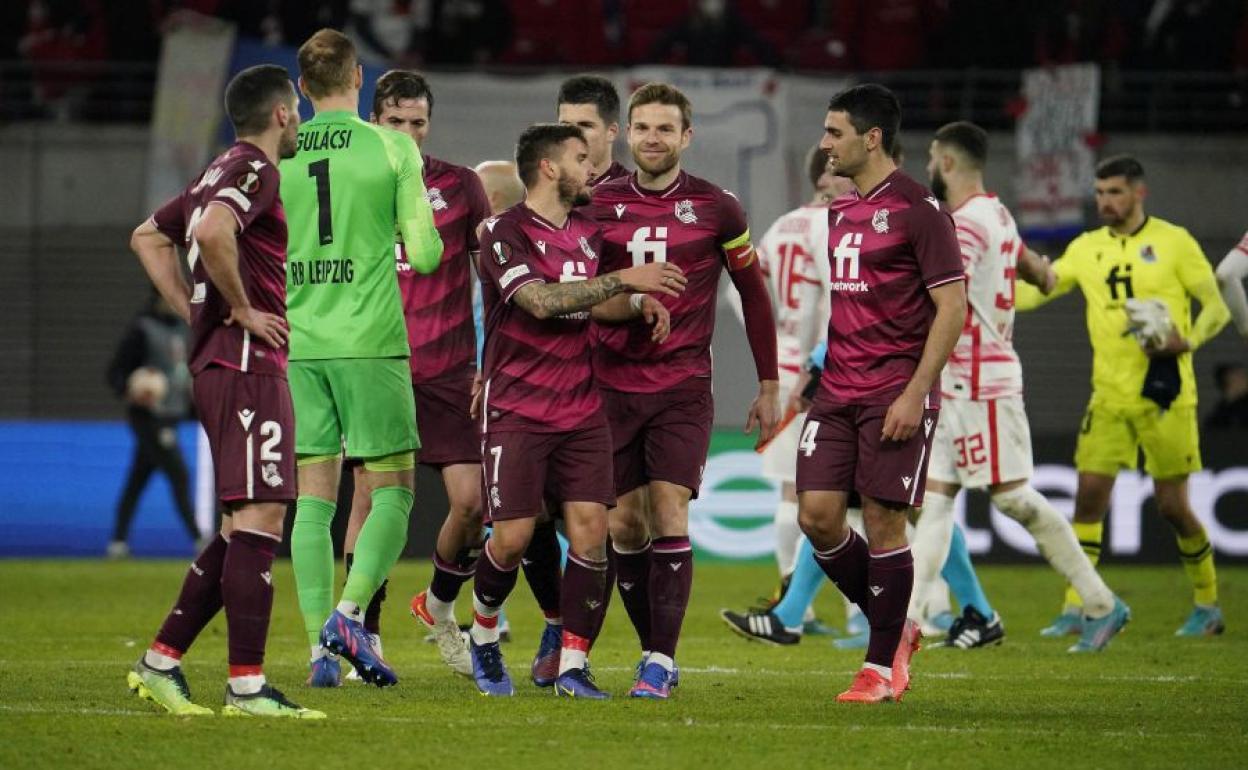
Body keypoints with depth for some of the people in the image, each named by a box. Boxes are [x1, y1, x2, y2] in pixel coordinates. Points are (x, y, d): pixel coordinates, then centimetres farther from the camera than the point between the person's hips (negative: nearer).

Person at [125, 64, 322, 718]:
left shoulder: (221, 173, 19)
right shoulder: (253, 170, -10)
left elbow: (148, 237, 30)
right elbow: (213, 232, -31)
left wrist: (193, 310, 20)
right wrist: (240, 308, -18)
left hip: (217, 364, 10)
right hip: (247, 366, -10)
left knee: (242, 529, 12)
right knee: (258, 522, -10)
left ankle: (161, 662, 12)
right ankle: (246, 684, -11)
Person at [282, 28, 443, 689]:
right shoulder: (393, 149, -3)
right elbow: (425, 256, -5)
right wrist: (421, 243, 18)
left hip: (296, 345, 3)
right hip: (371, 341, -3)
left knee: (314, 496, 6)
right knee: (392, 491, 5)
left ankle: (320, 645, 0)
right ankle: (349, 614, -14)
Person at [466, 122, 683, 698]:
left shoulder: (588, 232, 12)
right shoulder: (505, 233, -9)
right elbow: (540, 302, -23)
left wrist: (641, 305, 6)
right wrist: (625, 279, -23)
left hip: (582, 409, 6)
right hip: (517, 409, -5)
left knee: (590, 529, -7)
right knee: (512, 537, -7)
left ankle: (573, 666, -2)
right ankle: (483, 635, 21)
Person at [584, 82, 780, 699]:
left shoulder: (716, 209, 0)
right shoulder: (599, 204, 4)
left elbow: (753, 294, 10)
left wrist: (768, 386, 10)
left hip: (684, 386, -2)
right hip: (612, 385, 2)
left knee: (668, 510, -14)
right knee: (624, 524, 1)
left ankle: (661, 661, -12)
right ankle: (653, 646, 15)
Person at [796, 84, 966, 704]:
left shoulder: (918, 210, -10)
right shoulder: (839, 211, 14)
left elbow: (952, 306, -12)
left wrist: (914, 393, -18)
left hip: (895, 395, -7)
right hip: (837, 392, 7)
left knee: (883, 522, -4)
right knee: (816, 516, -1)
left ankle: (883, 666, 6)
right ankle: (895, 631, 18)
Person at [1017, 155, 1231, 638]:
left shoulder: (1173, 242, -3)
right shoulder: (1086, 249, 9)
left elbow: (1217, 307, -3)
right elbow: (1039, 289, 6)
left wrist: (1187, 342, -21)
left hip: (1164, 393, -4)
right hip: (1109, 395, 4)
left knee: (1172, 505, 0)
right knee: (1089, 493, -5)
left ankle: (1207, 606, 18)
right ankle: (1075, 610, -1)